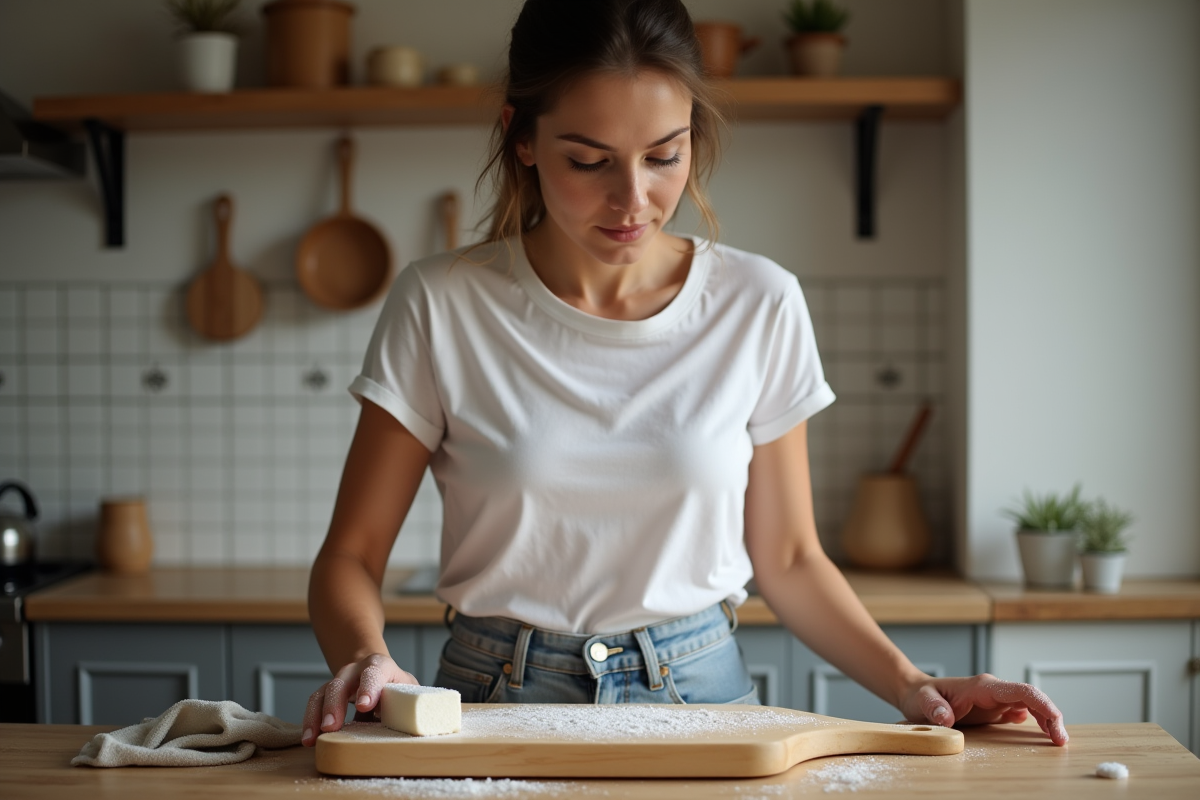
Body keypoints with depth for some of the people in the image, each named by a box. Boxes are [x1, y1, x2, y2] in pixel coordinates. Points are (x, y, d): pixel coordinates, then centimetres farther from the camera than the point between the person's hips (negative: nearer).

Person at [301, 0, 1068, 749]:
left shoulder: (760, 306, 1)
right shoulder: (440, 306, -4)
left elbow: (788, 558, 9)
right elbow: (351, 555, 0)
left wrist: (909, 683, -5)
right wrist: (366, 659, -20)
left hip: (702, 693, 2)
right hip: (499, 699, -2)